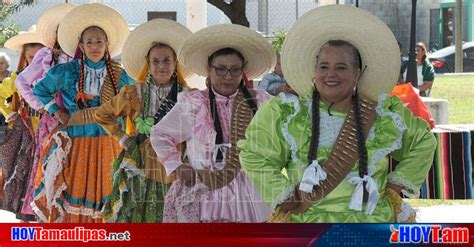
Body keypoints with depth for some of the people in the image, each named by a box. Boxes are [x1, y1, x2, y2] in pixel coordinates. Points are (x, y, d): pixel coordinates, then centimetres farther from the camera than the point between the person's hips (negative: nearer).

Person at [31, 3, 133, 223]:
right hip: (75, 142, -1)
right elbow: (40, 90, 13)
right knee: (74, 193, -2)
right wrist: (58, 113, 5)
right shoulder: (66, 72, 1)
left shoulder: (118, 74, 3)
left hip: (107, 144, 1)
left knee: (102, 193, 1)